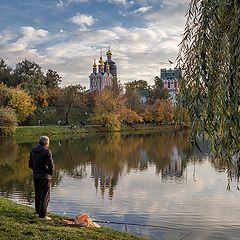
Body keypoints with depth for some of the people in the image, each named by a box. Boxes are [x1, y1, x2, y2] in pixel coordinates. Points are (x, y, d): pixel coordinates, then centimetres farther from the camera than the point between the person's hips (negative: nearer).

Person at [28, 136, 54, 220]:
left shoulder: (33, 151, 6)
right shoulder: (47, 151, -15)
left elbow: (30, 165, 10)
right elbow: (51, 165, -17)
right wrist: (51, 172, 1)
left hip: (36, 176, 7)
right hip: (45, 176, -7)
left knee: (38, 194, 20)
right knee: (45, 196, 0)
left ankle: (38, 211, 33)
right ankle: (42, 215, 2)